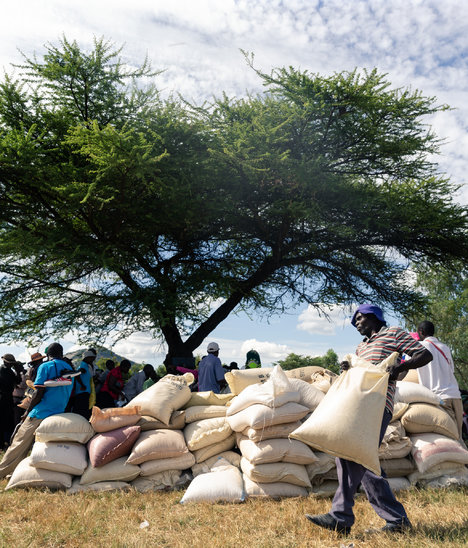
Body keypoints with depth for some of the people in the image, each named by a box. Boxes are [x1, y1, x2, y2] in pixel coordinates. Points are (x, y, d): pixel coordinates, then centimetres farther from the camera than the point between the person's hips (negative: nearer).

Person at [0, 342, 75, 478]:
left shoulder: (45, 367, -6)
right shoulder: (70, 369, 11)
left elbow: (39, 393, -12)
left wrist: (27, 412, -2)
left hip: (40, 414, -5)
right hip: (58, 415, 5)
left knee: (19, 444, 4)